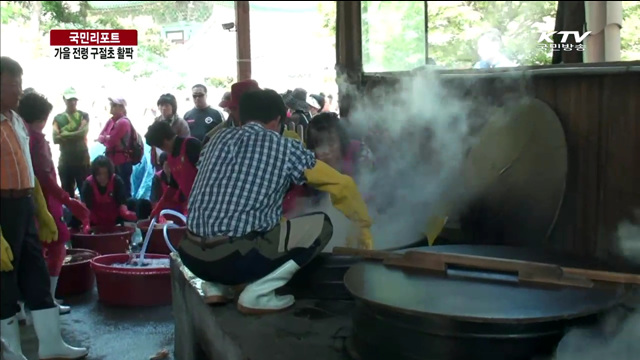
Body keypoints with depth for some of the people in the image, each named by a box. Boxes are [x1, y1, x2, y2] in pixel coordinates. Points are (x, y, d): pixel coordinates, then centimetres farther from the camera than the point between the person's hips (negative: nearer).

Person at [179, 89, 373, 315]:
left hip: (191, 255, 6)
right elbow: (342, 185, 10)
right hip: (234, 258, -6)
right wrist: (364, 226, 27)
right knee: (321, 225, 9)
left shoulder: (220, 139, 16)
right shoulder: (285, 147, 4)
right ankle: (257, 294, 1)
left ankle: (215, 286, 18)